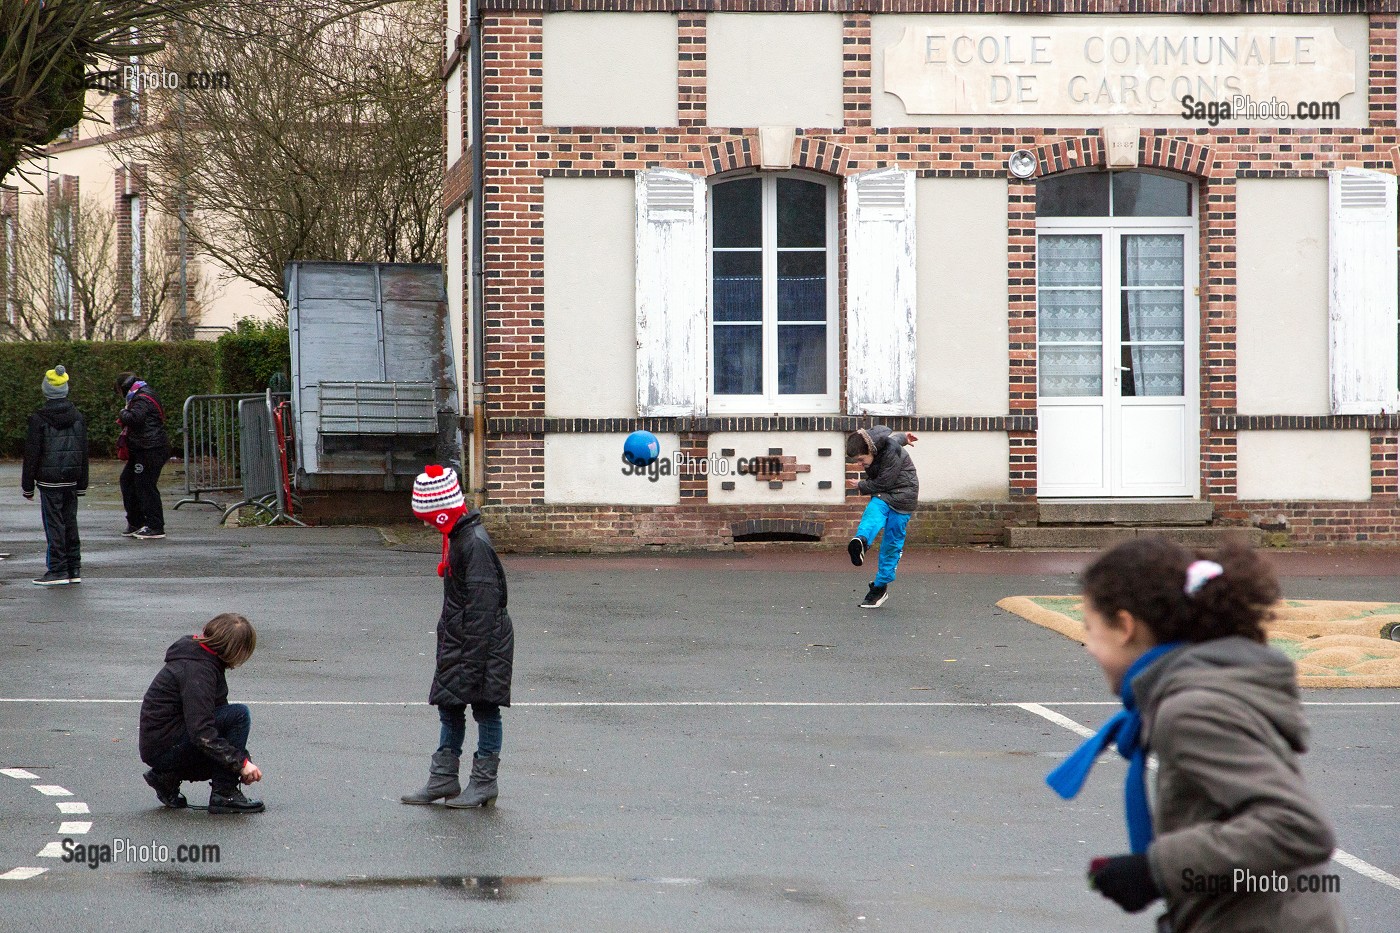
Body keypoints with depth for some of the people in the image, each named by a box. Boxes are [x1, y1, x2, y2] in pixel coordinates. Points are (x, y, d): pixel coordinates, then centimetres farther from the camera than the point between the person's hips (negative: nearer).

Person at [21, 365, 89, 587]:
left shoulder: (39, 419, -10)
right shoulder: (77, 417, 6)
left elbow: (32, 453, -8)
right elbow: (84, 451, 10)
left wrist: (28, 485, -1)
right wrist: (82, 484, 16)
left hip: (49, 480, -5)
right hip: (71, 478, 5)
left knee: (53, 523, -2)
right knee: (70, 521, 11)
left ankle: (58, 570, -4)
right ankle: (74, 569, 14)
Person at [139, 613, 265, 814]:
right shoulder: (197, 669, -21)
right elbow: (202, 733, -28)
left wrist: (242, 761, 12)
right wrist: (241, 763, -26)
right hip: (163, 749, -10)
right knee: (239, 715, -18)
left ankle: (167, 777, 14)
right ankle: (224, 795, -14)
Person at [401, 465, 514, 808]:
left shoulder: (475, 543, -20)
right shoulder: (458, 538, 11)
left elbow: (482, 606, -22)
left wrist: (473, 660, -22)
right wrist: (451, 648, 22)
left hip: (481, 643, -10)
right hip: (457, 643, 10)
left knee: (485, 709, 0)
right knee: (449, 707, 13)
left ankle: (483, 783, 7)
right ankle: (443, 779, 19)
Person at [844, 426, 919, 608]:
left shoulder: (892, 453, -26)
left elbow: (883, 483, -22)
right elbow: (893, 436, 18)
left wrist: (860, 486, -8)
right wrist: (902, 436, 38)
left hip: (902, 496, -6)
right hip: (881, 496, 6)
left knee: (892, 542, -6)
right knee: (873, 515, -27)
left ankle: (881, 586, 0)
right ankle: (861, 541, -56)